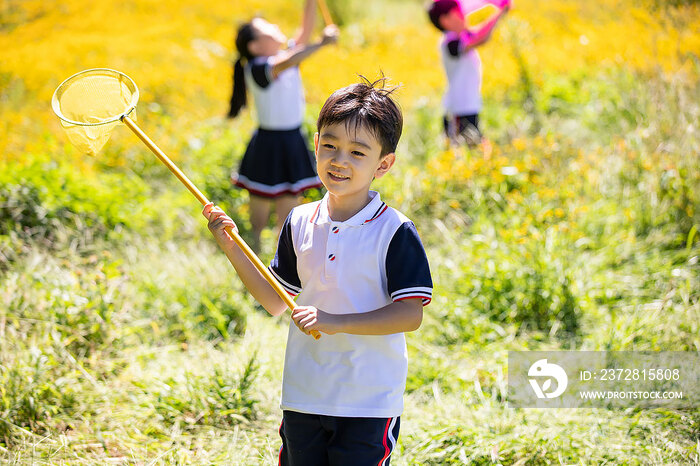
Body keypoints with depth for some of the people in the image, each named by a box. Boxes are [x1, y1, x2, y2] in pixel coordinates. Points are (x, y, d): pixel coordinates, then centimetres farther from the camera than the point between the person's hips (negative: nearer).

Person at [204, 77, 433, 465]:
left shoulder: (395, 233, -11)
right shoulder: (299, 223, 4)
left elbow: (410, 314, -16)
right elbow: (276, 302, 11)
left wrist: (337, 322, -24)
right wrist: (232, 249, 1)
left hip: (369, 403, -4)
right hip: (303, 396, 4)